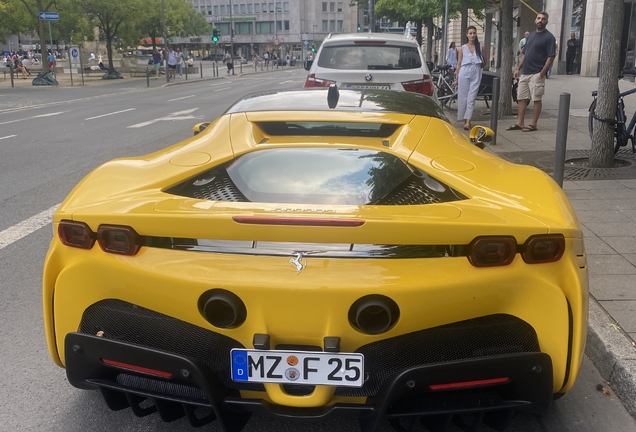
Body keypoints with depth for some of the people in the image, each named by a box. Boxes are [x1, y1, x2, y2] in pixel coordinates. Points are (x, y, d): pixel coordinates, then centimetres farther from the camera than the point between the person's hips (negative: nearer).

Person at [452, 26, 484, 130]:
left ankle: (468, 121, -13)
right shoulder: (463, 48, 8)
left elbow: (483, 63, 21)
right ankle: (464, 119, 13)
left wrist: (481, 64, 1)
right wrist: (456, 79, 6)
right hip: (464, 73, 0)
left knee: (471, 98, -7)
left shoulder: (480, 47, 10)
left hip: (476, 74, 0)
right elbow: (459, 64, 8)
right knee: (463, 97, 0)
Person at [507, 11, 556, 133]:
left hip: (536, 74, -7)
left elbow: (551, 57, -12)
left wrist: (542, 73, -17)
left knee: (536, 99, -1)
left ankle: (533, 124, 4)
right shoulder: (531, 35, 16)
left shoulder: (549, 37, -6)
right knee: (521, 98, 7)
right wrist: (518, 68, 11)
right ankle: (520, 123, 12)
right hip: (524, 73, 7)